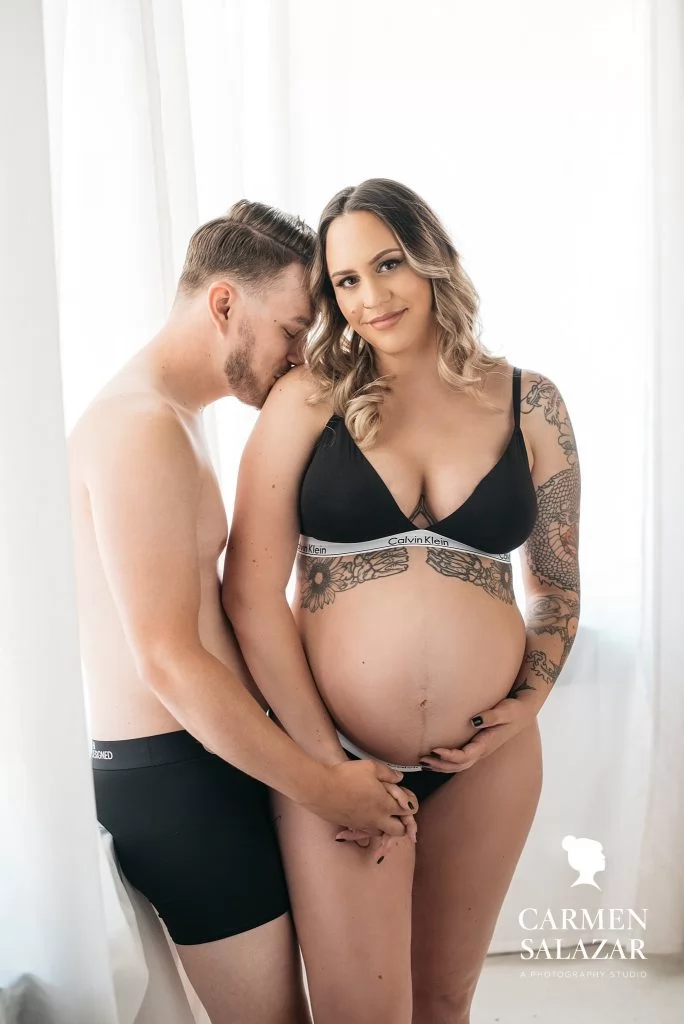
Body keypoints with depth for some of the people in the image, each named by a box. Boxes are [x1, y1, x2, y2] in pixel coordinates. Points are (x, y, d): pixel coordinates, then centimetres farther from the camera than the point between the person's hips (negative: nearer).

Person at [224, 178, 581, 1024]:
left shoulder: (529, 405, 1)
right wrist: (323, 755, -11)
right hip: (335, 751, -2)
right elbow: (251, 593, -10)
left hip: (484, 761, 3)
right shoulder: (308, 399, -6)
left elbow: (558, 586, 10)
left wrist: (529, 702, -4)